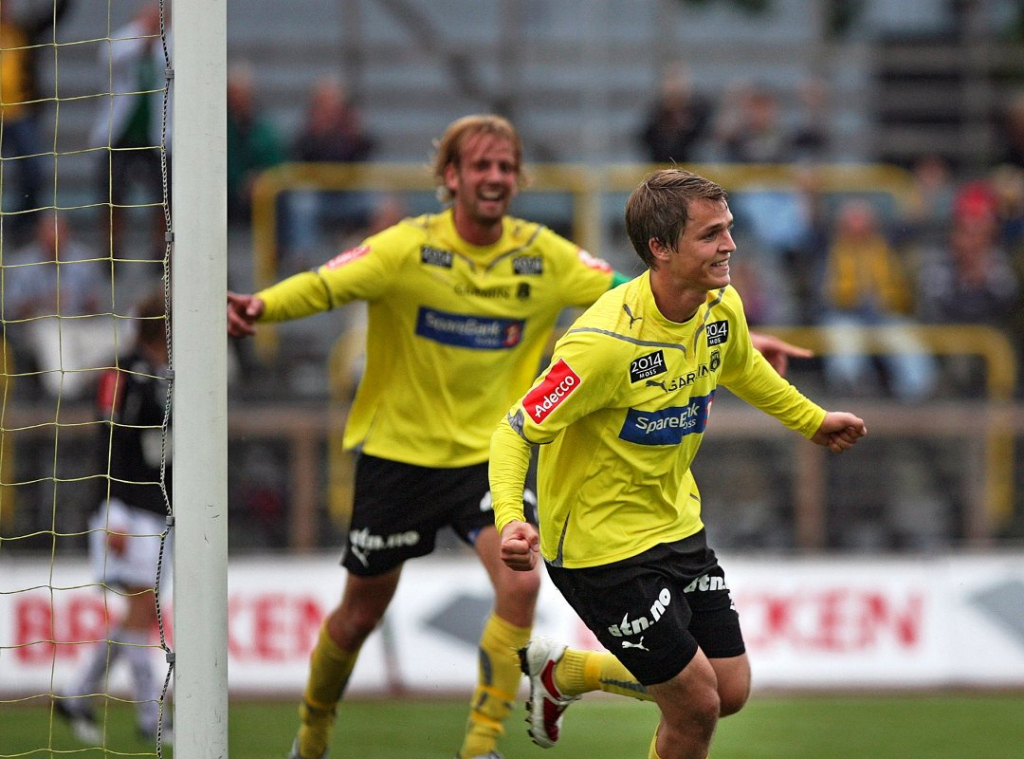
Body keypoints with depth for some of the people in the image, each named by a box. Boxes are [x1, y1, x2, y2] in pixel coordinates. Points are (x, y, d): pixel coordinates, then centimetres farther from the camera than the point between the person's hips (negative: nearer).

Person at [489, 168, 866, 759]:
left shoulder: (722, 308, -6)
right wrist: (510, 521, -40)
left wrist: (812, 420, 30)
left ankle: (563, 672, 31)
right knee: (696, 704, -8)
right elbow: (516, 432, -24)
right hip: (602, 544, -8)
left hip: (676, 525, 8)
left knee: (730, 690, 11)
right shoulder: (606, 342, -29)